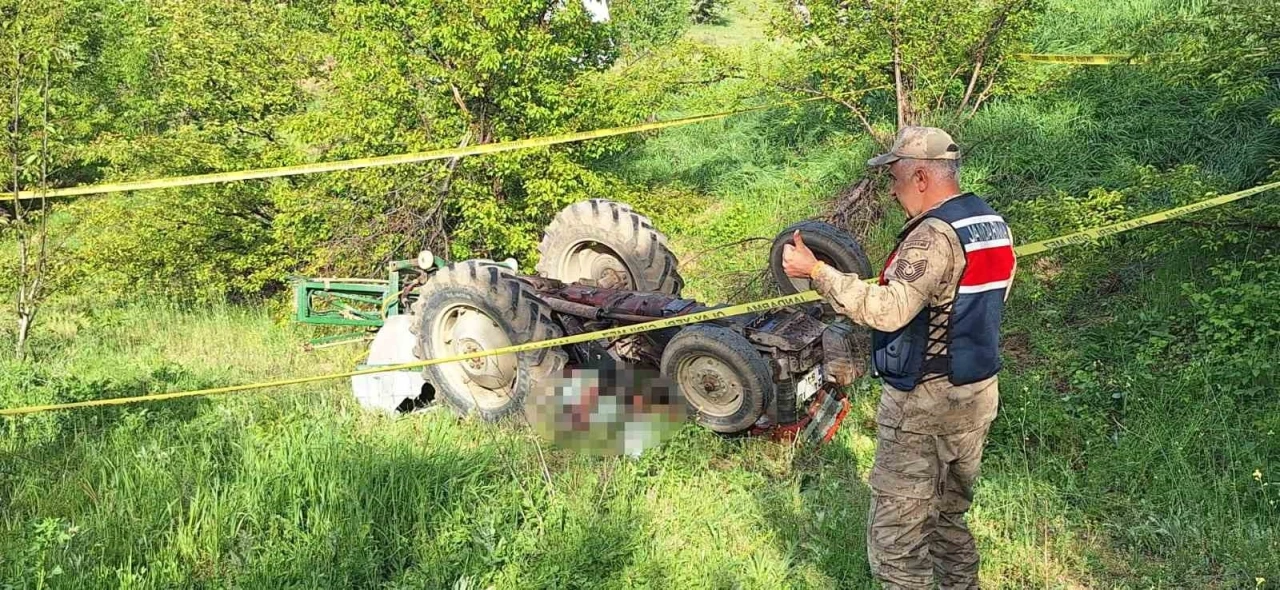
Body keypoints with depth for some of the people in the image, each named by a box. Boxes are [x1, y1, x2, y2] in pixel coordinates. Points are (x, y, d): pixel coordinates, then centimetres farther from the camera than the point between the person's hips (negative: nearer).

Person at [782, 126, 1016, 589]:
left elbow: (890, 311, -32)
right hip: (979, 393, 9)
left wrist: (816, 271, -31)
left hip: (924, 402, -9)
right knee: (949, 512, 23)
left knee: (895, 533, 0)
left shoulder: (935, 234, -22)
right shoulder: (995, 225, 7)